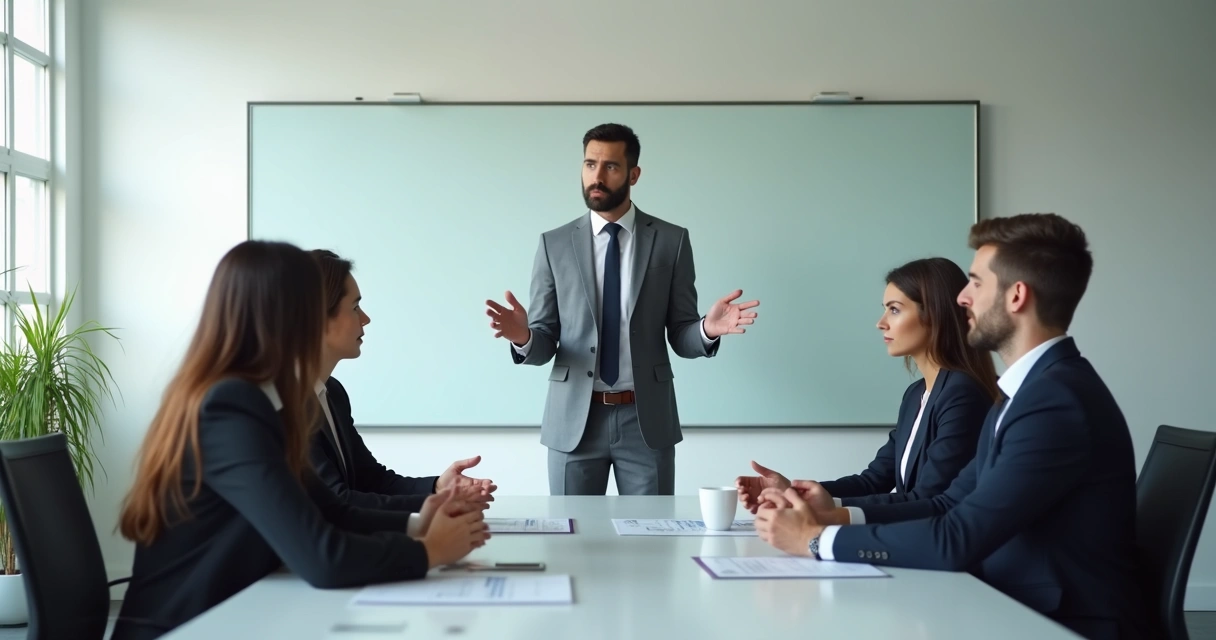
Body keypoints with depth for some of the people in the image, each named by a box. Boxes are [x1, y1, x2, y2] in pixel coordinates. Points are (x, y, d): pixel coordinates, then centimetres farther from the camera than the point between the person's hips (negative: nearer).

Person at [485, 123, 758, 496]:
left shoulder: (671, 241, 1)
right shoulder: (554, 244, 3)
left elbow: (679, 336, 2)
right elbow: (544, 343, 2)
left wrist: (707, 329, -20)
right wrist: (523, 336, -21)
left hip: (647, 419, 0)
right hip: (574, 419, 1)